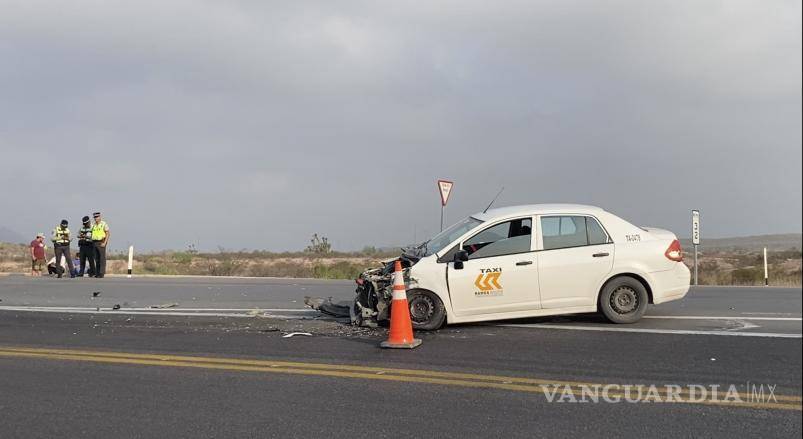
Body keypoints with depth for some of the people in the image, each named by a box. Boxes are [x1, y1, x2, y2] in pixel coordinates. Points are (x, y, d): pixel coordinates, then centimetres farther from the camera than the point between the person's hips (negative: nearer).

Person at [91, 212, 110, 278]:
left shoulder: (104, 224, -5)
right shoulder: (94, 225, 14)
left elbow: (108, 234, -9)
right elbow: (92, 234, 19)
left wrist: (104, 243, -17)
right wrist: (93, 243, 7)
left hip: (101, 243, -6)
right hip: (95, 243, 6)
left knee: (102, 258, -6)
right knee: (97, 258, 7)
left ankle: (102, 273, -6)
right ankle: (97, 273, 11)